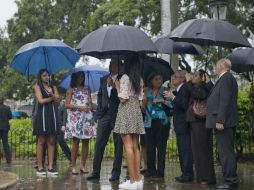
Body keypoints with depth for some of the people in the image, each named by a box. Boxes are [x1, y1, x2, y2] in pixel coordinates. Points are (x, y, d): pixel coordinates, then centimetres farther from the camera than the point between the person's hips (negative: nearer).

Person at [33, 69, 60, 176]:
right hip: (42, 115, -4)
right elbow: (41, 100, -8)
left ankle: (50, 167, 1)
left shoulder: (53, 87, 16)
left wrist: (52, 94, -13)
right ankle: (40, 168, -2)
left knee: (51, 142, 1)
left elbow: (58, 101, 5)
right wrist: (52, 98, 2)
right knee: (41, 142, -3)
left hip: (52, 115, 4)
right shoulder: (37, 87, 5)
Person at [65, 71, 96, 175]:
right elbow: (67, 104, -1)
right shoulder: (71, 90, 7)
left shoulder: (87, 89, 18)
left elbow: (90, 103, 18)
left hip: (87, 117, 4)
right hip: (75, 117, -4)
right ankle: (73, 166, -5)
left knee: (86, 141, -2)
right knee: (76, 141, -7)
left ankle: (83, 165, 2)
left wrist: (90, 107, -5)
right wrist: (79, 107, -10)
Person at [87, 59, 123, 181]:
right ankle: (96, 172, 5)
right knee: (99, 144, 1)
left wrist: (113, 85, -16)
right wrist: (99, 108, 14)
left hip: (117, 116, -5)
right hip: (104, 115, 5)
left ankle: (116, 173, 6)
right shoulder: (103, 79, 15)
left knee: (118, 145, 1)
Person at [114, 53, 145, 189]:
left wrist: (117, 86, -1)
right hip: (137, 112, 7)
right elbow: (140, 100, 13)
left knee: (128, 146, -8)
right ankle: (138, 179, 8)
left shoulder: (125, 77, -9)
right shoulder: (140, 80, 12)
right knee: (135, 146, 8)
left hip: (126, 112, -7)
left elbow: (123, 98, -13)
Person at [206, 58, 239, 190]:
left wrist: (220, 121, -23)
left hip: (224, 122, -11)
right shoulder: (227, 78, 18)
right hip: (225, 122, 11)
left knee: (226, 152, -8)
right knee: (226, 151, 13)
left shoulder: (226, 78, -13)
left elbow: (225, 101, -20)